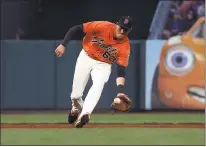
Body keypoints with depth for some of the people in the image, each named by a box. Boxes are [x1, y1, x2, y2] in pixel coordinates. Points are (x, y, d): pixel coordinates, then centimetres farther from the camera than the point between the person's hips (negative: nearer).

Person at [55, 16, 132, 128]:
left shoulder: (125, 46, -21)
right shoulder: (103, 26, -25)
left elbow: (121, 69, -24)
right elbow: (76, 29, -20)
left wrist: (120, 90, -38)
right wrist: (63, 45, -26)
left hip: (103, 65, 0)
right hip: (86, 57, 0)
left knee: (98, 85, -30)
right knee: (76, 92, -2)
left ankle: (84, 114, -43)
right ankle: (76, 109, 33)